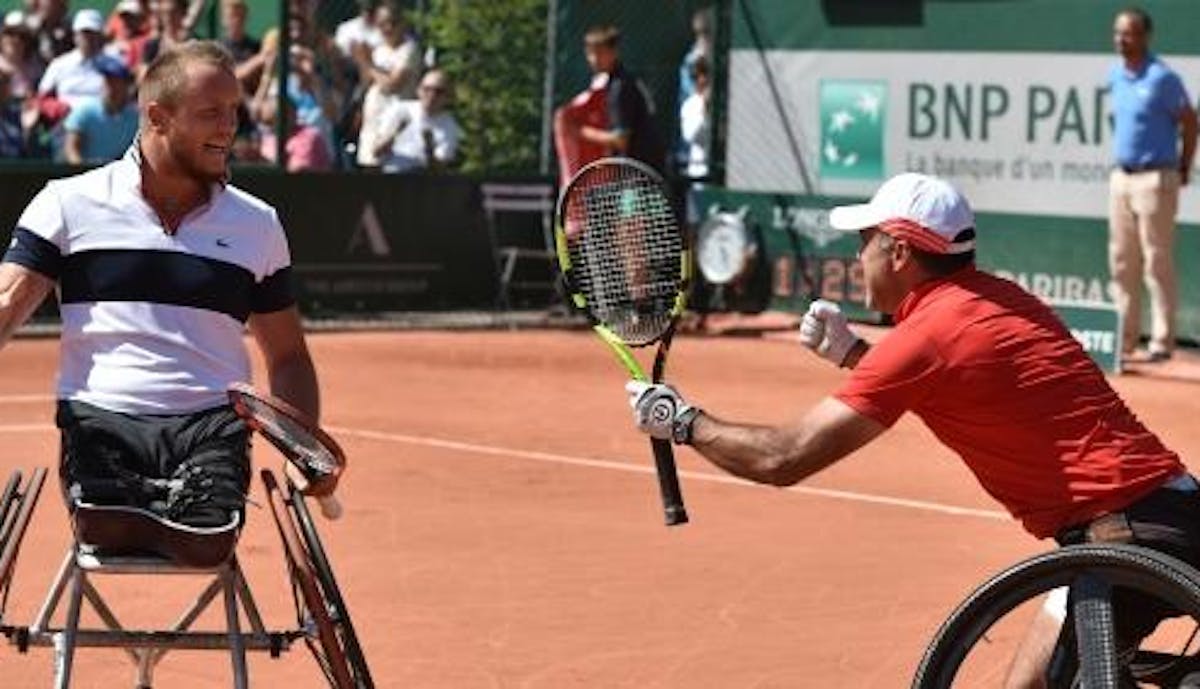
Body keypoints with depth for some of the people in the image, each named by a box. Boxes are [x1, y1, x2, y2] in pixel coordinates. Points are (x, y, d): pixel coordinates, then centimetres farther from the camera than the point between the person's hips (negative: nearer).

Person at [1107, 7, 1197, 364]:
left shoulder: (1162, 78, -13)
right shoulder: (1115, 75, 9)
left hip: (1155, 178, -8)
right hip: (1120, 177, 8)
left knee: (1157, 263, -4)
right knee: (1121, 263, 10)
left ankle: (1162, 341, 0)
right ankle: (1124, 337, 18)